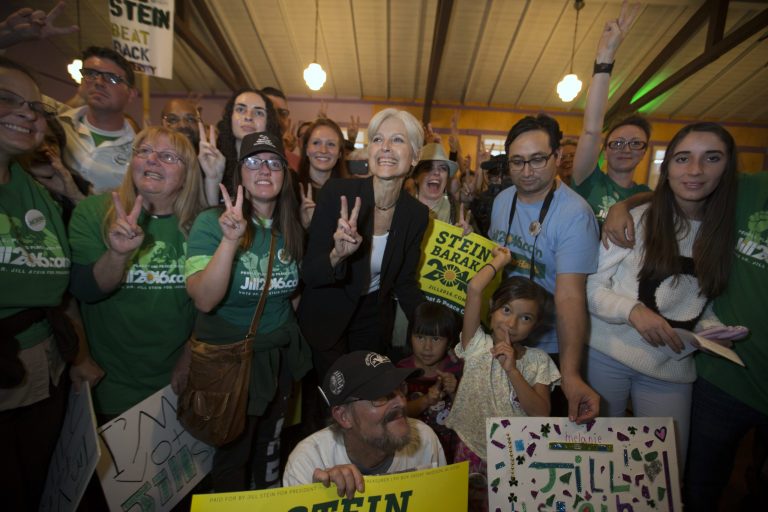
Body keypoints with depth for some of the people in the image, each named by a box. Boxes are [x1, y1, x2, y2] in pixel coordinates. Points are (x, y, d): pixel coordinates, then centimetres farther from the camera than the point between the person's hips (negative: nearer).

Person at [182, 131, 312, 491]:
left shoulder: (291, 228, -2)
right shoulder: (211, 222, -17)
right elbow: (204, 300, -27)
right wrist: (230, 239, -38)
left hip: (280, 354, 5)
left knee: (269, 445, 25)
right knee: (233, 454, 16)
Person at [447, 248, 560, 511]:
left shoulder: (539, 361, -3)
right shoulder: (477, 345, -10)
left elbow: (541, 413, -13)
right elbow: (474, 288, -21)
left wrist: (511, 369, -22)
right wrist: (499, 260, -6)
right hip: (472, 452, -1)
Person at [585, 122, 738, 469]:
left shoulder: (723, 233, 4)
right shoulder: (634, 221, -11)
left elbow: (702, 303, 13)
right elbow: (590, 287, -10)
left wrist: (711, 329, -6)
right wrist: (633, 311, -25)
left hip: (673, 367, 4)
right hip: (608, 354, -3)